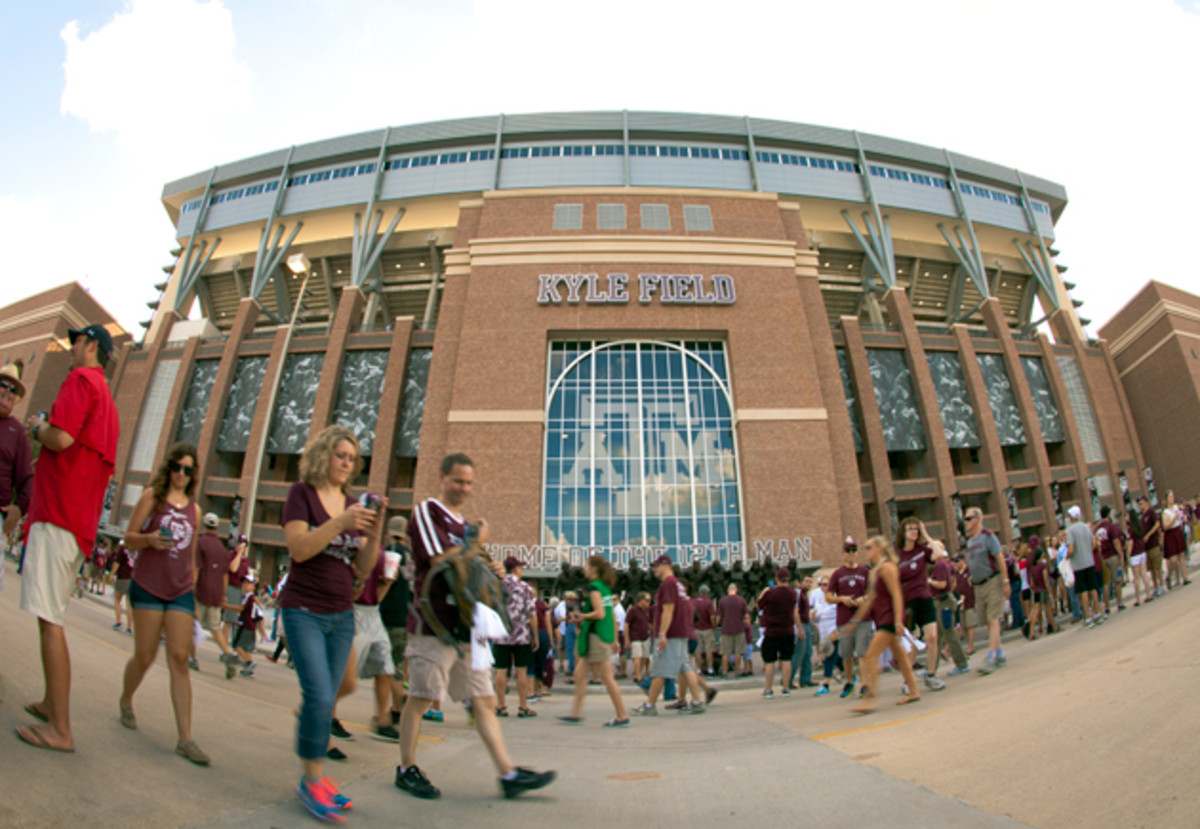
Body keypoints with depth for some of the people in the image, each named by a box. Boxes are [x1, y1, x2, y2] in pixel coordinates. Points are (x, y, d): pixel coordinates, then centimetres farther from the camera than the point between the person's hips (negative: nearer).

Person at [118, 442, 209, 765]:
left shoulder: (194, 508, 12)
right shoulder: (151, 497, 2)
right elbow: (129, 537, 1)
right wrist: (149, 539, -21)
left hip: (181, 591, 2)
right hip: (148, 586, -2)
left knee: (179, 659, -4)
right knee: (145, 656, 4)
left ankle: (185, 738, -6)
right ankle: (126, 701, 39)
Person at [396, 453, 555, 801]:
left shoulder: (464, 523, 20)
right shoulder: (427, 511, -6)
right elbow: (441, 561, -17)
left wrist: (493, 570, 3)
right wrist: (477, 544, -4)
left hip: (466, 625, 8)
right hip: (434, 622, -8)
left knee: (485, 700, 7)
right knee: (420, 698, 5)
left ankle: (509, 774, 10)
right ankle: (406, 769, 24)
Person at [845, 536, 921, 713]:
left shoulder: (887, 567, -12)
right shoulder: (874, 571, 15)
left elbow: (896, 595, -17)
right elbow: (870, 599, 20)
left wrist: (898, 620, -22)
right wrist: (856, 620, 20)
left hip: (890, 619, -9)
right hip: (882, 619, 9)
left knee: (870, 656, -13)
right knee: (899, 655, 16)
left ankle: (870, 699, -12)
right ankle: (913, 691, 27)